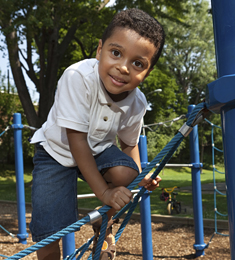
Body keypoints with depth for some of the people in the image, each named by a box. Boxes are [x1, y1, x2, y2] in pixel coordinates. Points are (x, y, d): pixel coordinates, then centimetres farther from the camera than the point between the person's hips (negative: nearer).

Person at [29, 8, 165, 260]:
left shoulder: (137, 103, -19)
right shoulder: (78, 77, -34)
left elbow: (129, 143, 1)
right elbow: (76, 140, -30)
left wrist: (140, 177, -16)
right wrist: (104, 192, -29)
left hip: (98, 150, 4)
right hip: (57, 151, -3)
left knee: (126, 172, -26)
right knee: (48, 234, -15)